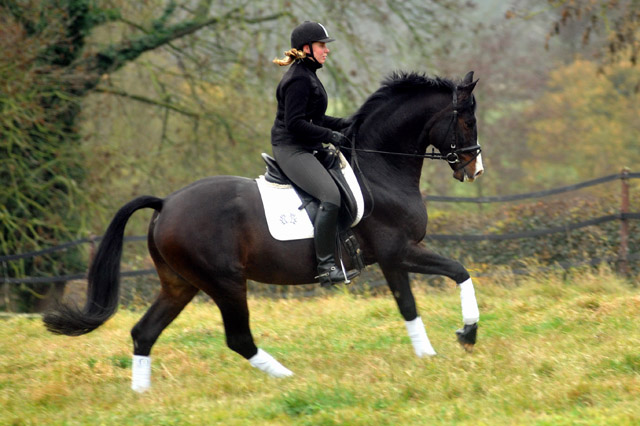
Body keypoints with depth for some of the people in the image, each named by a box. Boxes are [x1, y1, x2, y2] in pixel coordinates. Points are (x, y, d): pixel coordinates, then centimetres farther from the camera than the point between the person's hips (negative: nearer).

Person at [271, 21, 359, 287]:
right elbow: (295, 123, -21)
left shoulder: (308, 76, 17)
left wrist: (343, 125, 12)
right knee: (331, 196, -26)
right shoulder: (299, 80, -15)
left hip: (305, 150, 11)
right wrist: (330, 136, -20)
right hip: (291, 150, -11)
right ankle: (326, 266, -28)